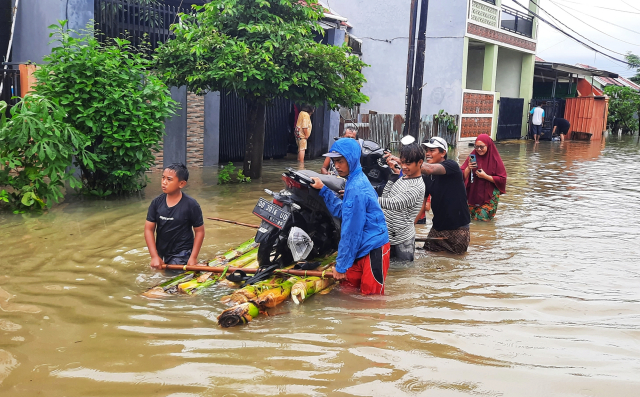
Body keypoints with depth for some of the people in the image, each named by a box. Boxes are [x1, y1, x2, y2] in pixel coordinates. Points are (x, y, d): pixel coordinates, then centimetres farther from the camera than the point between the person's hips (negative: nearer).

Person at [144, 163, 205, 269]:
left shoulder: (191, 205, -15)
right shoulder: (156, 203, -5)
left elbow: (199, 231, -8)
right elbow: (149, 229, -3)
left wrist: (193, 257, -12)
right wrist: (154, 256, -10)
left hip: (181, 256, -4)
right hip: (161, 254, 4)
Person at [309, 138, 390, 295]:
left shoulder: (356, 189, -21)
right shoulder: (356, 181, 9)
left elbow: (351, 232, -20)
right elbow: (343, 211, 18)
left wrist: (341, 265, -13)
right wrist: (323, 189, 16)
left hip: (373, 250, -9)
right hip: (361, 248, 10)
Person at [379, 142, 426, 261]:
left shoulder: (417, 186, -18)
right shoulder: (403, 178, 9)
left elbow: (395, 203, -28)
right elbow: (385, 196, 9)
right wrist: (394, 173, 2)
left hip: (402, 239, -8)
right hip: (388, 233, 8)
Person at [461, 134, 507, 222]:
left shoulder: (495, 159, -11)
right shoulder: (472, 156, -4)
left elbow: (502, 179, -12)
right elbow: (462, 176, -7)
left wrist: (485, 176, -21)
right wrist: (468, 168, -27)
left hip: (490, 196, -3)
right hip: (474, 194, 3)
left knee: (482, 217, -4)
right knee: (472, 216, 12)